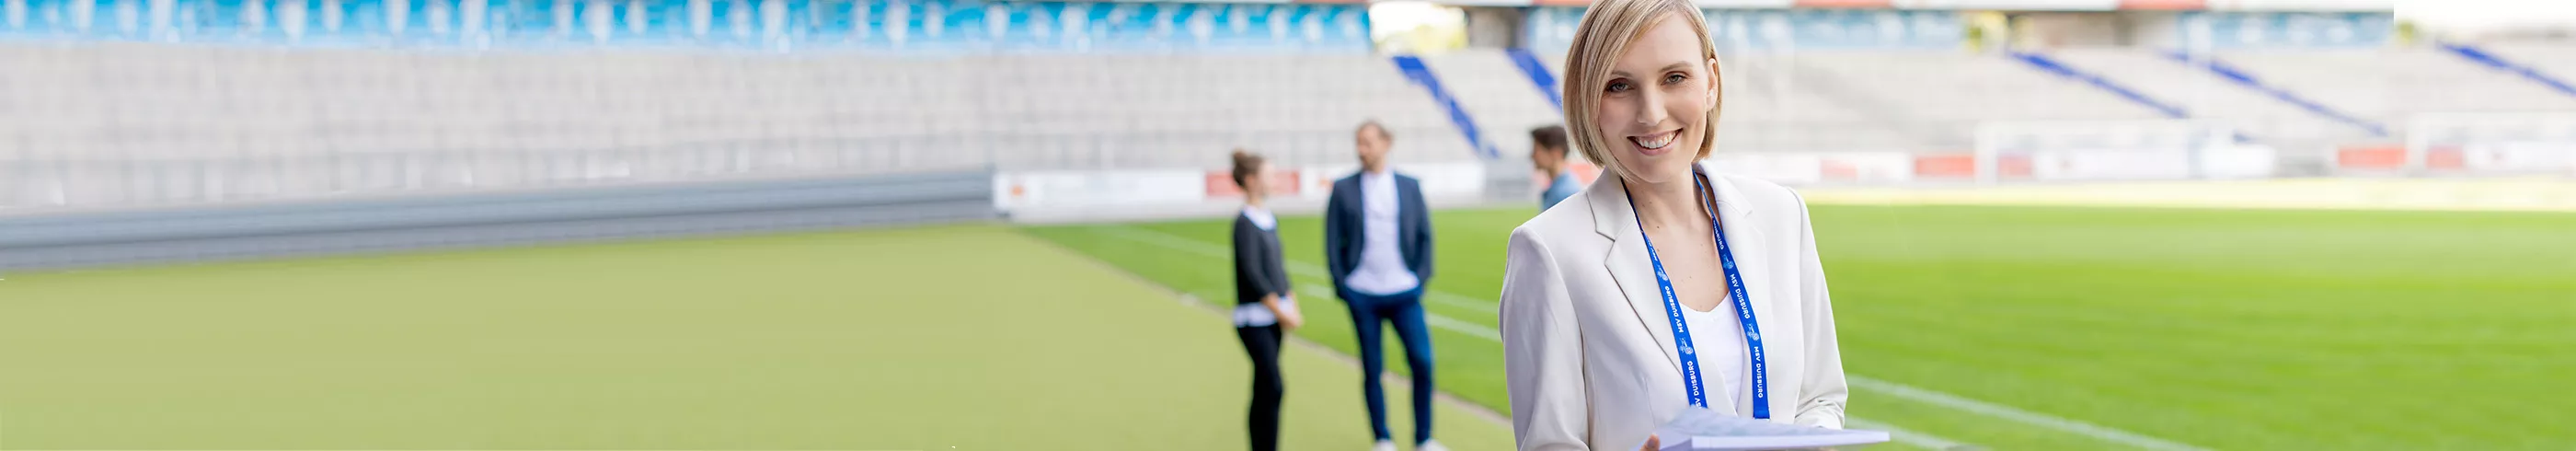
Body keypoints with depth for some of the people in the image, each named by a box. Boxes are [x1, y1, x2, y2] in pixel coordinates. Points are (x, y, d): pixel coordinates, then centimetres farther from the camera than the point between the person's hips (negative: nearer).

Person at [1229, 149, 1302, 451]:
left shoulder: (1270, 220, 11)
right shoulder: (1245, 223, -12)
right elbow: (1252, 273, -17)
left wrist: (1291, 306, 5)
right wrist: (1281, 311, -16)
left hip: (1274, 318, 7)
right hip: (1254, 318, -7)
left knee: (1264, 390, 10)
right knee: (1273, 388, -10)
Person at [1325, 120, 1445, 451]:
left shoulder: (1409, 186, 6)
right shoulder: (1344, 189, 2)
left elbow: (1425, 235, 10)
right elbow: (1332, 242, 3)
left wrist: (1422, 276, 1)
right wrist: (1341, 284, -3)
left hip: (1404, 291, 1)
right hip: (1362, 295, -1)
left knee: (1422, 361, -5)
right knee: (1372, 368, 4)